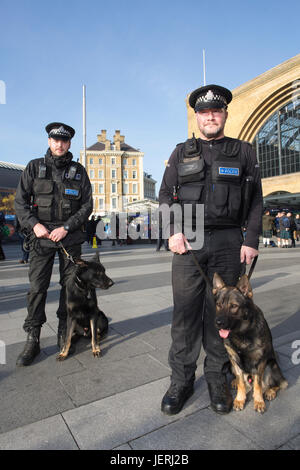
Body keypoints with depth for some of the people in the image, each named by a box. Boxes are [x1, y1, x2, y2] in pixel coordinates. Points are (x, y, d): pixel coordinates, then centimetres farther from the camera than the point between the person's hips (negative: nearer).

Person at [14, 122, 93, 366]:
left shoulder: (78, 171, 7)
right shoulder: (34, 167, 7)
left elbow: (87, 205, 1)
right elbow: (20, 201, 4)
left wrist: (66, 227, -10)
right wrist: (34, 225, -11)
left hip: (70, 237, 1)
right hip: (42, 236, 0)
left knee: (70, 286, 5)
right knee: (37, 287, -3)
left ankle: (64, 336, 20)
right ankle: (32, 340, 8)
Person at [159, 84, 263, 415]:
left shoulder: (244, 152, 12)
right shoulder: (181, 152, 14)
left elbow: (255, 200, 8)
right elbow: (166, 195, 9)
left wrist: (251, 240, -2)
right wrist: (174, 231, -6)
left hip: (228, 242, 0)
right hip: (189, 240, 1)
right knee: (185, 311, 1)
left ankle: (217, 378, 22)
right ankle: (181, 379, 15)